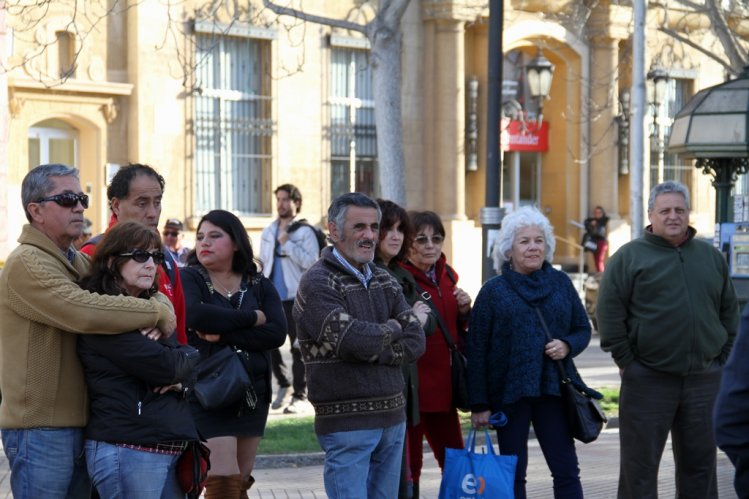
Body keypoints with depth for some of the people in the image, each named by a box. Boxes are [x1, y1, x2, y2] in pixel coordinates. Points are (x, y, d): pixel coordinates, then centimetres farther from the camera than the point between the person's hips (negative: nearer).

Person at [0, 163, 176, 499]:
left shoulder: (81, 263, 16)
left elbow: (145, 291, 16)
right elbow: (84, 311, -27)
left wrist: (161, 305, -9)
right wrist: (156, 313, -17)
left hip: (80, 422, 9)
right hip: (40, 429, -9)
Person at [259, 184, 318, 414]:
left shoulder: (304, 232, -4)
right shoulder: (268, 232, 14)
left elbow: (311, 262, -16)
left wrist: (287, 243, -16)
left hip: (295, 297, -6)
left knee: (298, 347, -1)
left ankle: (299, 395, 5)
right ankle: (283, 384, 25)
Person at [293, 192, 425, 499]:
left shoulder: (383, 281, 13)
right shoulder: (316, 284, -9)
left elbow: (415, 342, 3)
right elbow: (354, 339, -22)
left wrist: (370, 348, -12)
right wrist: (390, 330, -3)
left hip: (392, 417, 7)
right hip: (346, 423, -7)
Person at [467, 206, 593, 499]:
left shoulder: (561, 283, 8)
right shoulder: (493, 291, 1)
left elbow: (583, 329, 15)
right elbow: (477, 351, -1)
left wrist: (567, 345, -9)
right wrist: (479, 405, -5)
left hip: (553, 389, 2)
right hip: (509, 394, -2)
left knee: (566, 470, 0)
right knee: (513, 474, 4)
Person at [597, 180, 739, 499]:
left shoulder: (712, 257, 12)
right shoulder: (629, 257, -1)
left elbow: (729, 312, 18)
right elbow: (609, 313, -4)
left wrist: (722, 358, 10)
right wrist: (626, 361, -7)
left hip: (704, 378, 4)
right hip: (648, 378, -4)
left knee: (700, 462, 9)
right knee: (640, 464, 1)